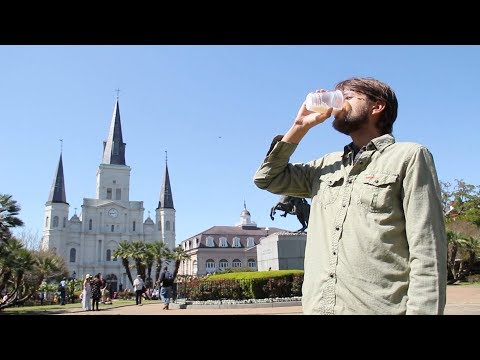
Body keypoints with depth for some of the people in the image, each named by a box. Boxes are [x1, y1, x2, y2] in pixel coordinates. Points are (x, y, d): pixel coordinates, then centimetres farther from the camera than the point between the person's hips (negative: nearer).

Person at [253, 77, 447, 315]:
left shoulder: (409, 156, -1)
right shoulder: (327, 165, 16)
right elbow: (267, 178, 18)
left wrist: (422, 310, -17)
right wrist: (300, 126, 11)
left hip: (380, 308, -5)